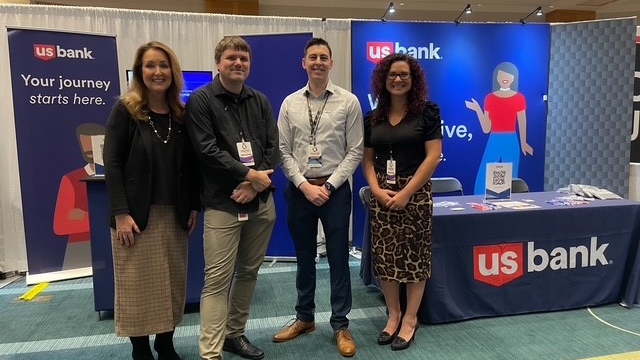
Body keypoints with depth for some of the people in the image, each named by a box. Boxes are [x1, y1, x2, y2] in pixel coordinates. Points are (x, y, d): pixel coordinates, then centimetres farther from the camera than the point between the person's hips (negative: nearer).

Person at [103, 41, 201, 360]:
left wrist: (194, 206, 4)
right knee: (138, 283, 6)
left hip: (173, 214, 4)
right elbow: (112, 164, -9)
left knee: (173, 281, 10)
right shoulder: (125, 110, -5)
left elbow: (190, 165, 9)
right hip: (137, 214, -3)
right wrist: (121, 213, -15)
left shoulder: (181, 114, 6)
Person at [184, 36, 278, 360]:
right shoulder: (201, 100, -3)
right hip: (222, 204, -5)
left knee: (248, 272, 14)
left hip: (261, 202, 5)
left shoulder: (260, 101, 12)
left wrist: (255, 184, -11)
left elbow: (273, 147, 5)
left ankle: (235, 334, 31)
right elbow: (207, 150, -12)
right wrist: (249, 174, -13)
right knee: (217, 279, -3)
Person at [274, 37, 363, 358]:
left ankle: (340, 324, 21)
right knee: (304, 258, 14)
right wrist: (304, 185, -9)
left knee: (338, 258, 6)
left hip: (335, 189, -2)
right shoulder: (290, 103, 3)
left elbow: (355, 152, -4)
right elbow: (284, 152, 1)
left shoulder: (348, 102, -3)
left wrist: (329, 186, -11)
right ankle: (304, 317, 32)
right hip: (299, 190, 2)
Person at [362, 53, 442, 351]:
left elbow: (433, 156, -9)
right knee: (384, 257, 7)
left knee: (414, 257, 4)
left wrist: (406, 192, -15)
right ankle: (393, 315, 24)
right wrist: (377, 190, -9)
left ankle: (410, 319, 19)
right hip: (381, 195, 4)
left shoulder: (426, 112, -3)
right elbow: (367, 160, 8)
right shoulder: (373, 118, 8)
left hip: (415, 193, -3)